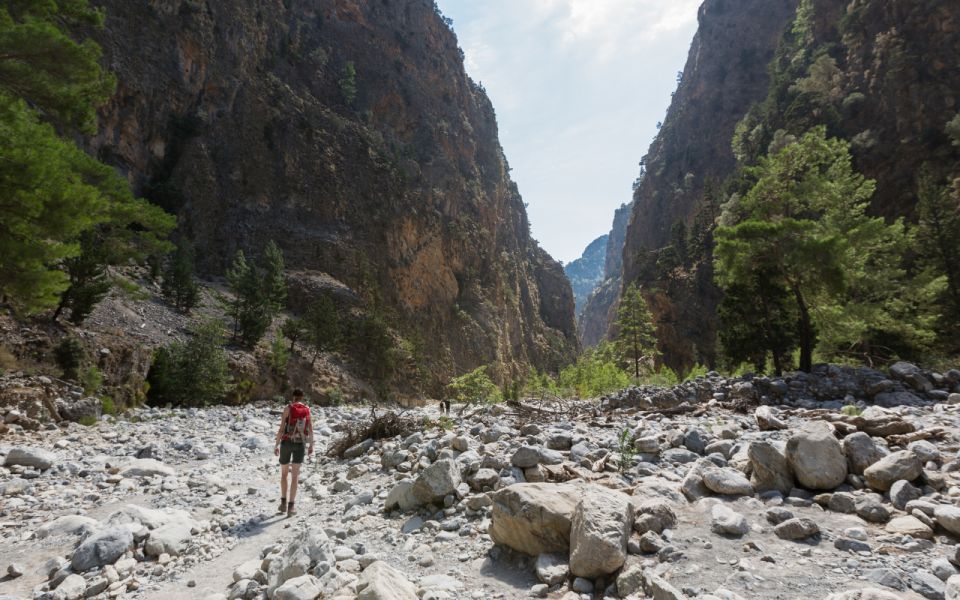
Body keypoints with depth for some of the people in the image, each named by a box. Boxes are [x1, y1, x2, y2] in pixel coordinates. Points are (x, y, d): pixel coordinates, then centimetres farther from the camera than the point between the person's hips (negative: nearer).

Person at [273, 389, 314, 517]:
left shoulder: (288, 408, -7)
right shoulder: (307, 410, 3)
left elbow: (281, 428, -10)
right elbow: (310, 430, 6)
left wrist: (276, 445, -2)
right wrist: (311, 445, 17)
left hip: (286, 443, -1)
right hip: (300, 444, 1)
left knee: (284, 474, 16)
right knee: (295, 475, 2)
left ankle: (283, 503, 14)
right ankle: (290, 507, -3)